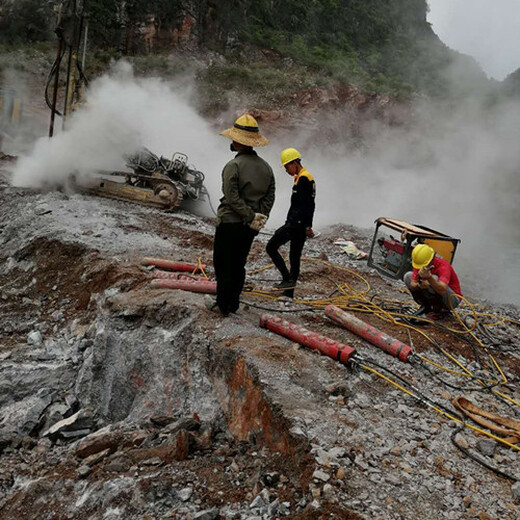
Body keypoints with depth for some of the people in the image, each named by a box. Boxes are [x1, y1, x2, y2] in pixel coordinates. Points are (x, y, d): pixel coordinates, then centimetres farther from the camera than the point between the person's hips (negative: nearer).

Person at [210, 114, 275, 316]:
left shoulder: (233, 165, -15)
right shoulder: (266, 167, 6)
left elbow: (232, 198, -20)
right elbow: (270, 198, 4)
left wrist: (251, 217, -16)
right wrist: (259, 218, 0)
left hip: (230, 223, -6)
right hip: (250, 228, 6)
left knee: (223, 265, 5)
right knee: (239, 265, 17)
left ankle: (223, 305, 8)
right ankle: (233, 304, 23)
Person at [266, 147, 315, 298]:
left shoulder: (303, 178, -13)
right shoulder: (309, 178, 20)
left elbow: (307, 205, -19)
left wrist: (307, 226, -20)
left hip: (295, 223, -10)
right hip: (302, 225, 10)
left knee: (271, 247, -3)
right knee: (295, 257, 12)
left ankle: (287, 279, -8)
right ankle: (289, 291, 17)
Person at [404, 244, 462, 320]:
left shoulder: (443, 266, -30)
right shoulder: (420, 264, -12)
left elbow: (443, 290, -46)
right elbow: (412, 285, -17)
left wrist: (429, 277, -60)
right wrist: (419, 285, -40)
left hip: (453, 299, -6)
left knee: (434, 279, -35)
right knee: (408, 276, -6)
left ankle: (440, 310, -13)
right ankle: (426, 306, 3)